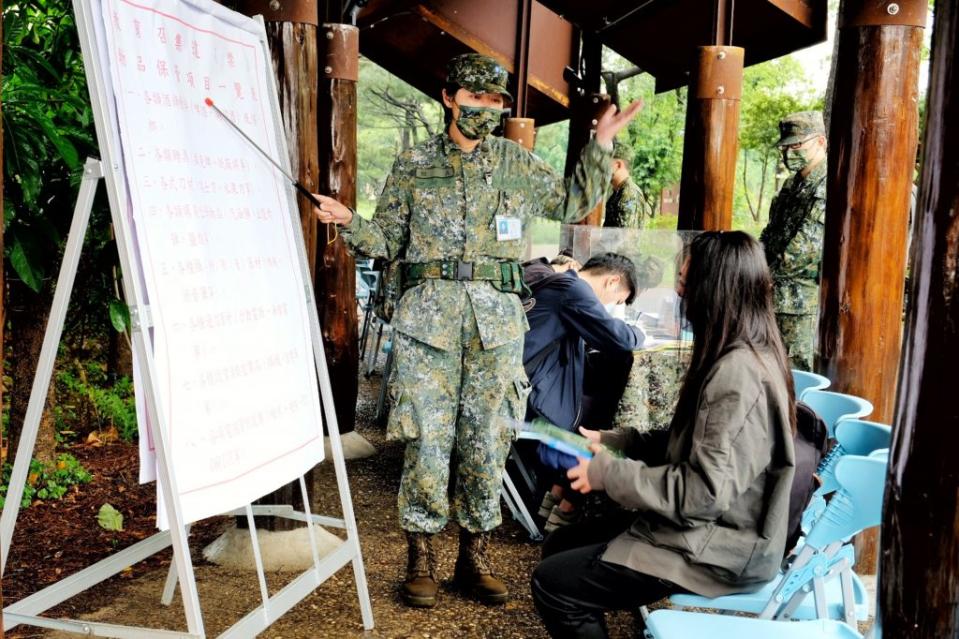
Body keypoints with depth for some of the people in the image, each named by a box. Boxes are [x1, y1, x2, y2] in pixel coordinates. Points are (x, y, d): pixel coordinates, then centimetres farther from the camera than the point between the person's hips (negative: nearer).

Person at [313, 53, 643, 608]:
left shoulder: (519, 165, 11)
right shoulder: (413, 166, 8)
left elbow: (573, 202, 20)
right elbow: (386, 240, 11)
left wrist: (602, 145, 12)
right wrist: (348, 221, -7)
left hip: (497, 317, 2)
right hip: (429, 313, -1)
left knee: (487, 440, 5)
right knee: (427, 437, -2)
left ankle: (476, 555, 19)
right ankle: (422, 557, 11)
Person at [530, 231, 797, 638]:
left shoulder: (738, 374, -26)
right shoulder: (736, 359, 7)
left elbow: (705, 493, -28)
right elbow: (688, 443, 16)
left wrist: (609, 473, -19)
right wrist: (610, 441, 6)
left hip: (720, 551, -10)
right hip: (706, 529, 10)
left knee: (553, 582, -10)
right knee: (561, 544, 14)